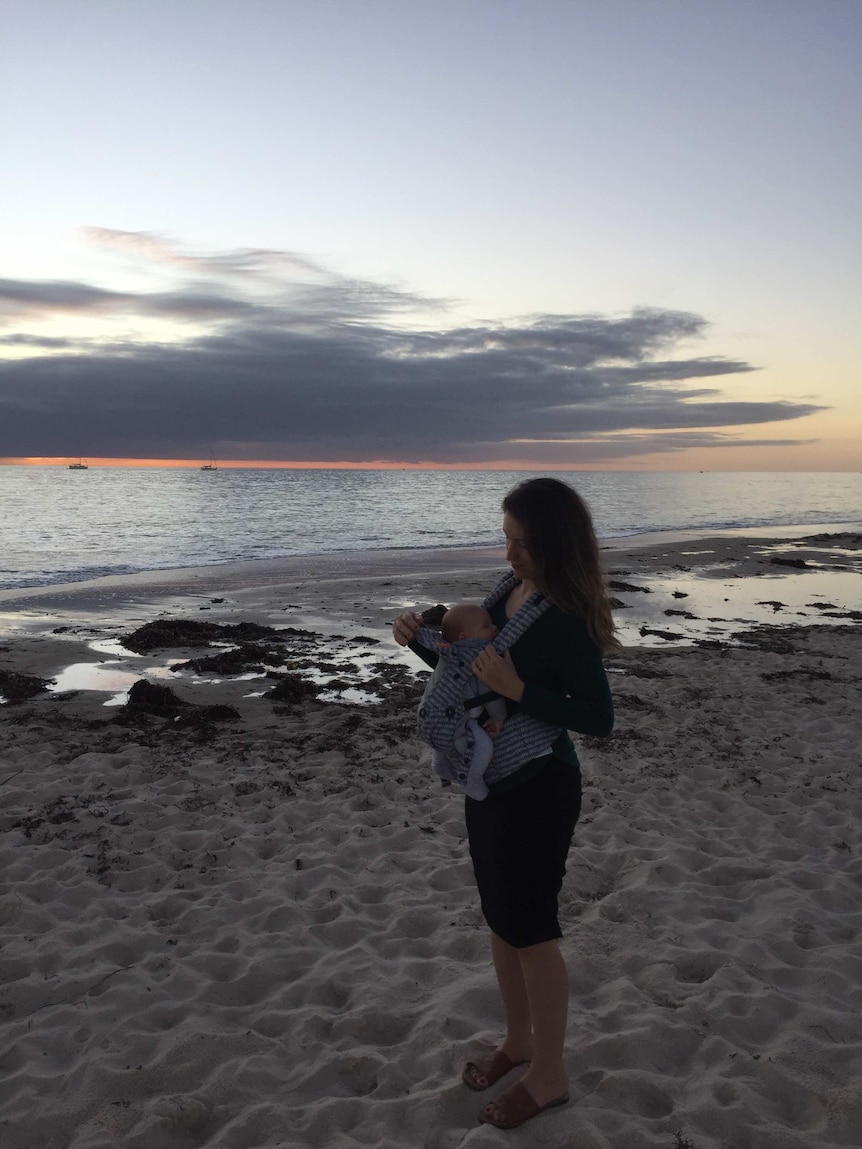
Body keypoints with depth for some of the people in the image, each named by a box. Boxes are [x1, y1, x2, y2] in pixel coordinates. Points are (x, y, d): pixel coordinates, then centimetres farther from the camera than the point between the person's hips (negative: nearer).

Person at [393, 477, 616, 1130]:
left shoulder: (567, 622, -22)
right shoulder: (508, 592, 1)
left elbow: (600, 719, -21)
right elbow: (467, 670, 12)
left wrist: (518, 689, -29)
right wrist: (422, 640, -5)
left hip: (538, 790, -8)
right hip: (489, 779, 8)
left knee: (531, 930, 6)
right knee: (501, 918, 20)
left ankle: (549, 1075, 27)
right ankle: (519, 1041, 41)